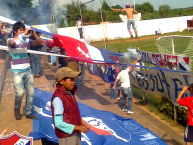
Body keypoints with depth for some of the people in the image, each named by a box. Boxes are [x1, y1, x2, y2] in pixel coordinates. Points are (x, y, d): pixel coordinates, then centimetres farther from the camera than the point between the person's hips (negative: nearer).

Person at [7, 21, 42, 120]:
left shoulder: (26, 40, 6)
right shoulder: (10, 40, -5)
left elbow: (39, 43, 5)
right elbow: (11, 42, -29)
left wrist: (34, 34, -10)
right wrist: (23, 34, -27)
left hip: (27, 70, 5)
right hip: (17, 72, -4)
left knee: (30, 92, 6)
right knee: (20, 93, -12)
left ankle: (28, 112, 20)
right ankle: (17, 108, 18)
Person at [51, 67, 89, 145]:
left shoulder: (70, 92, 0)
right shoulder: (58, 98, -26)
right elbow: (58, 123, -26)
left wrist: (80, 120, 0)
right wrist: (79, 128, -20)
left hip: (75, 133, 8)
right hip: (66, 136, -8)